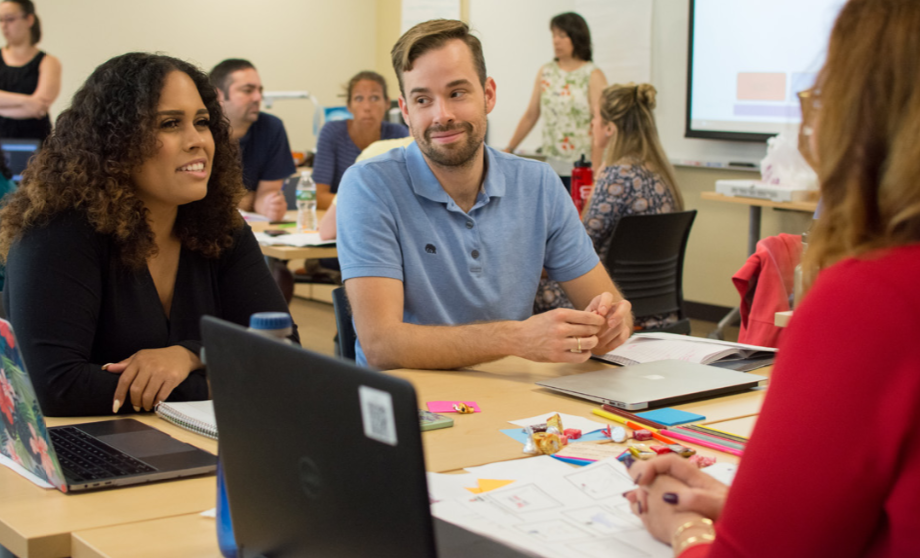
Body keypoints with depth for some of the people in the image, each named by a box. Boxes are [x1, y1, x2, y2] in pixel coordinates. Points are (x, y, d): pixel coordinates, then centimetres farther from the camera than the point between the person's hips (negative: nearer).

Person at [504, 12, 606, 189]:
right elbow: (530, 116, 15)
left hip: (581, 167, -4)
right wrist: (508, 150, 12)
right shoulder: (545, 73, 11)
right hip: (552, 166, 4)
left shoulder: (593, 76, -4)